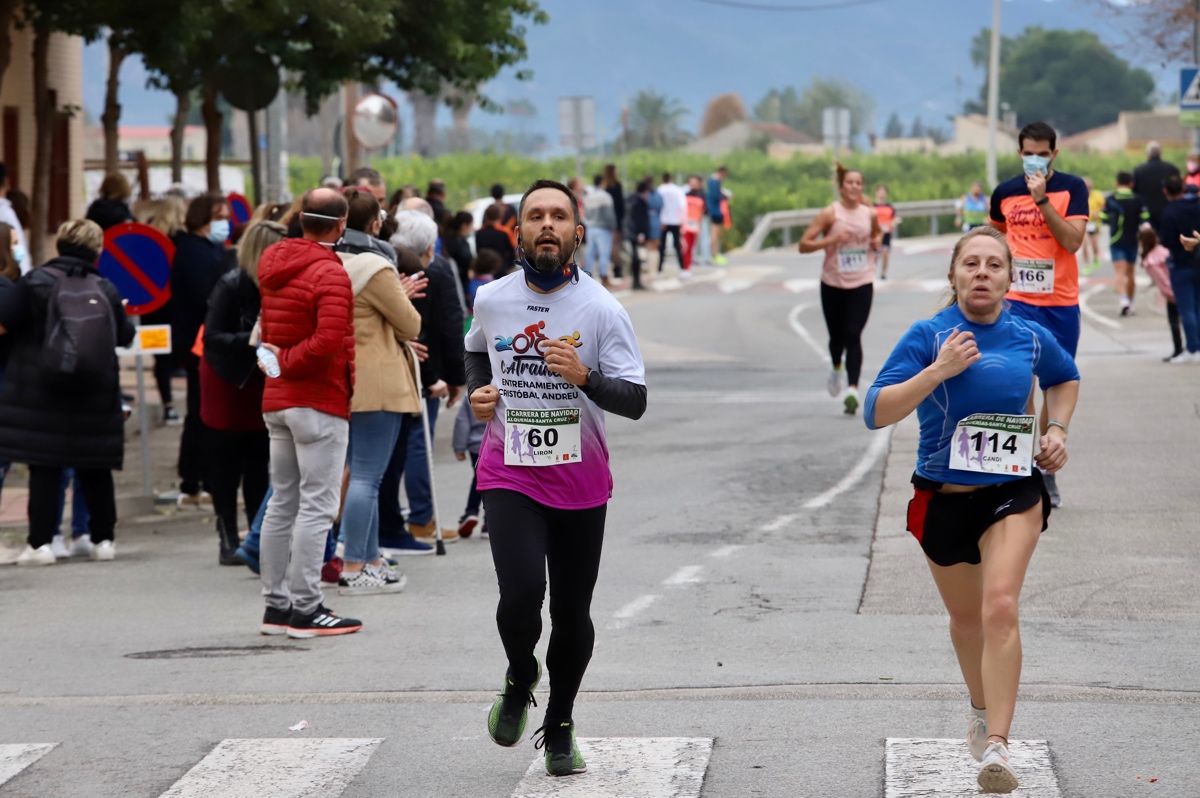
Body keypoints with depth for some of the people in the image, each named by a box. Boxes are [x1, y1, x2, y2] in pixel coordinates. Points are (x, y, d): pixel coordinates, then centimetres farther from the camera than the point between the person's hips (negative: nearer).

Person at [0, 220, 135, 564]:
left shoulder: (37, 281, -7)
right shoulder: (105, 289, 0)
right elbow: (125, 337, 10)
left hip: (41, 392, -2)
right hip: (95, 396, 2)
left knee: (44, 466, -1)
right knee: (95, 468, 13)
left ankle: (40, 542, -7)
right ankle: (103, 539, 18)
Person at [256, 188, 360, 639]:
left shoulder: (273, 263, 10)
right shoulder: (330, 273, -16)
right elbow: (329, 341, -27)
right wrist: (286, 361, -15)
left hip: (276, 400, 8)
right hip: (319, 401, -8)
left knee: (282, 503, 12)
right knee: (316, 506, -6)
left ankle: (276, 604, 15)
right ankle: (305, 609, -7)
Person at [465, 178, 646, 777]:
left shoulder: (602, 310, -9)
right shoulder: (491, 300, -1)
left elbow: (635, 400, -12)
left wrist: (585, 378, -29)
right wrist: (478, 391, 4)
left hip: (580, 481, 0)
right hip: (509, 475, 0)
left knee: (572, 613, 7)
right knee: (521, 595, -19)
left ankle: (559, 728, 29)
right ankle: (519, 682, 13)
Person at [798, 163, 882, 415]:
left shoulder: (869, 214, 2)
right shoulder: (830, 214, -7)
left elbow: (877, 233, 25)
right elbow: (804, 245, -10)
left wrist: (877, 241, 1)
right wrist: (831, 240, -23)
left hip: (862, 284, 1)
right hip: (833, 283, -1)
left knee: (853, 336, -12)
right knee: (837, 336, 11)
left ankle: (852, 390, -18)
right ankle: (836, 369, 44)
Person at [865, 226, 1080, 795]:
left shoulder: (1030, 337, -1)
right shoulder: (928, 336, -9)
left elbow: (1066, 378, 24)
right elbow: (875, 412, -18)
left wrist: (1057, 430, 8)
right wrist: (939, 369, -26)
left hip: (1012, 494, 0)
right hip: (942, 497, 1)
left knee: (1000, 608, -21)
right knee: (965, 616, 17)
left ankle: (996, 748, -25)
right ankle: (982, 712, 46)